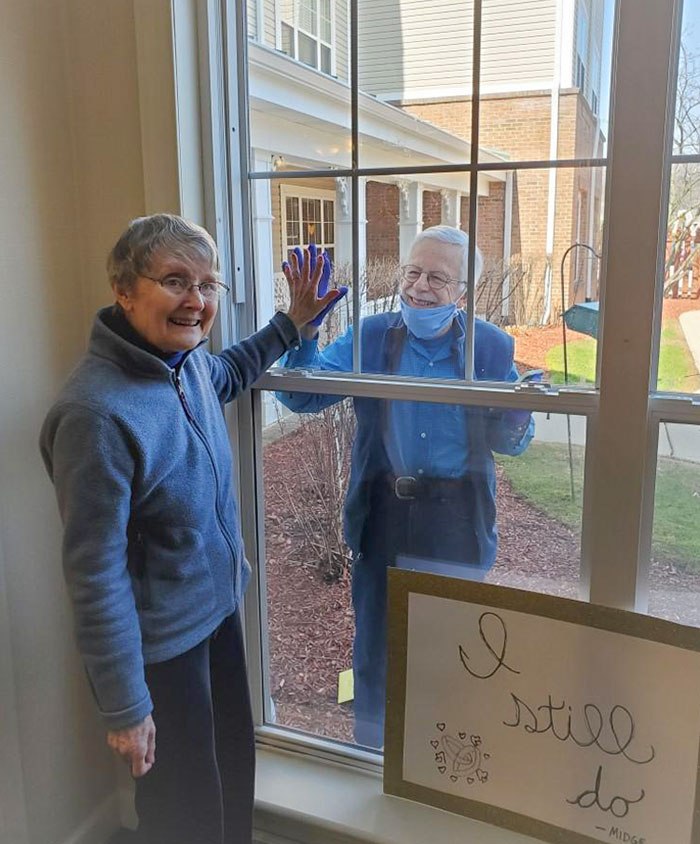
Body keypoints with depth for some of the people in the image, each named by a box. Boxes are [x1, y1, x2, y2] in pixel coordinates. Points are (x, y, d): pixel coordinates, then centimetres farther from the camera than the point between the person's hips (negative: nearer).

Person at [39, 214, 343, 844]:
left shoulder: (188, 360, -5)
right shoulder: (97, 413, -29)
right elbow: (96, 574, -24)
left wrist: (292, 322, 15)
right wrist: (125, 708, -17)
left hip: (220, 609, 8)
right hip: (160, 646, -8)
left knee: (235, 774, 26)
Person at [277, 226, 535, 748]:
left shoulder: (493, 347, -4)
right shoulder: (369, 337, -3)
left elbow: (512, 442, 0)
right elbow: (302, 396, -11)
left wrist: (520, 416, -23)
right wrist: (304, 329, -26)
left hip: (459, 523, 0)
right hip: (384, 515, 1)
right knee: (376, 646, 16)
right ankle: (373, 755, 42)